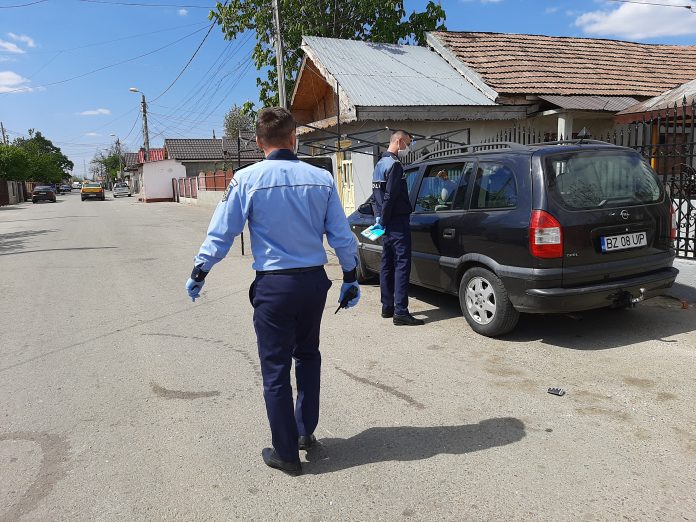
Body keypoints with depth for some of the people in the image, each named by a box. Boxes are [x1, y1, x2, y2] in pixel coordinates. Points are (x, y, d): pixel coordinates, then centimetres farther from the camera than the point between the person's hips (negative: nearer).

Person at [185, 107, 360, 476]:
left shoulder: (247, 180, -8)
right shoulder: (321, 179, -1)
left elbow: (221, 234, -5)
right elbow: (341, 236, 2)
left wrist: (198, 273, 10)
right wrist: (350, 279, 14)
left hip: (273, 285, -3)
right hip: (314, 281, 4)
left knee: (275, 369, 10)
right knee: (307, 355, 25)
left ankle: (286, 453, 21)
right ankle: (306, 431, 34)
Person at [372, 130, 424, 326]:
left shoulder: (380, 164, 18)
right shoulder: (394, 165, -13)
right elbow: (390, 196, -19)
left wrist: (379, 218, 15)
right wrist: (383, 220, -11)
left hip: (387, 223, 10)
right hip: (397, 222, -10)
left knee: (388, 265, 13)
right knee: (402, 265, -10)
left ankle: (387, 307, 20)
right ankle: (400, 312, -12)